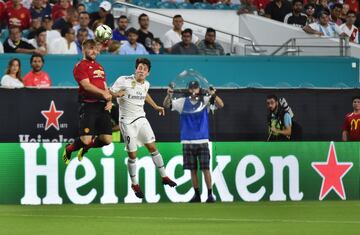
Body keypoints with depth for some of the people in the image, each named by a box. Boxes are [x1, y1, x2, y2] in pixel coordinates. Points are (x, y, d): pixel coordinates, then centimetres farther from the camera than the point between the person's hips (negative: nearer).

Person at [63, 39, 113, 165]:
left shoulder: (99, 67, 22)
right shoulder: (80, 66, -2)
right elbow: (86, 85, -14)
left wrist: (109, 100, 5)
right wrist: (103, 93, -23)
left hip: (102, 106, 7)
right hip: (88, 106, -7)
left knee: (107, 140, 0)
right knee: (86, 139, -12)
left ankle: (85, 148, 28)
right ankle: (68, 150, 20)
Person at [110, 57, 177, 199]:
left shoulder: (146, 84, 4)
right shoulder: (124, 81, -14)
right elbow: (110, 93, -7)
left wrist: (156, 107, 27)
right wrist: (118, 94, -26)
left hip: (141, 119, 5)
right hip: (127, 122, -5)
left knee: (152, 147, 2)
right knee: (132, 154, 0)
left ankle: (164, 177, 12)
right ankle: (134, 184, 15)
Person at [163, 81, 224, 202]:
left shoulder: (205, 101, -1)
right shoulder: (183, 102, 2)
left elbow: (220, 105, -12)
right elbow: (166, 105, -4)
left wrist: (214, 95, -32)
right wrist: (169, 95, -26)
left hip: (202, 141, -2)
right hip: (188, 141, 2)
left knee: (206, 169, -5)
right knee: (193, 170, 6)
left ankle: (210, 194, 0)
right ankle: (196, 195, 14)